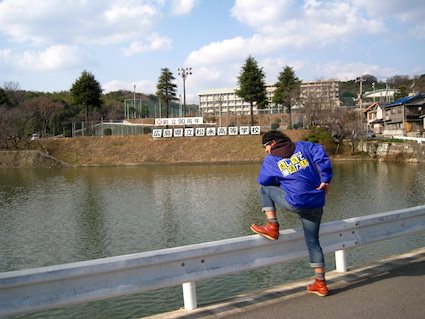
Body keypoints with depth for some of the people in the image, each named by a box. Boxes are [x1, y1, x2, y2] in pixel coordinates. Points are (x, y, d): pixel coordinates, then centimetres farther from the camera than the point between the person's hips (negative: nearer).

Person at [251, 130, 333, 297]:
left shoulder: (270, 159, 6)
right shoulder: (302, 147, 12)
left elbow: (263, 180, 17)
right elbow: (320, 152, -3)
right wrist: (326, 178, -2)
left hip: (295, 203, -4)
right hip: (316, 204, 4)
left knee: (265, 189, 19)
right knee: (313, 241, 17)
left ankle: (272, 227, 12)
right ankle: (320, 283, 18)